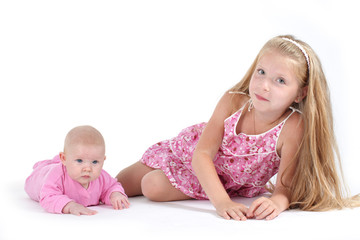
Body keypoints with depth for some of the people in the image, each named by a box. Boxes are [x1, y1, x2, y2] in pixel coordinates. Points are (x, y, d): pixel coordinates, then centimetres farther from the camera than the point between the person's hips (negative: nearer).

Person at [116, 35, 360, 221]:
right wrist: (221, 201, -47)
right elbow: (202, 154, -32)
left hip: (230, 183, -1)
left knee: (154, 187, -20)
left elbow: (286, 187, -31)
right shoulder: (232, 102, -32)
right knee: (117, 186, 5)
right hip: (188, 153, 2)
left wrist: (277, 202, -56)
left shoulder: (292, 127, -35)